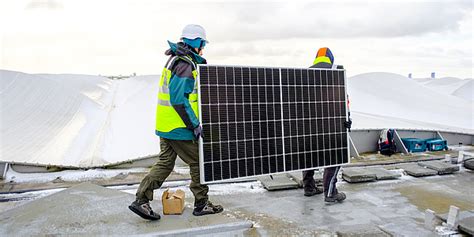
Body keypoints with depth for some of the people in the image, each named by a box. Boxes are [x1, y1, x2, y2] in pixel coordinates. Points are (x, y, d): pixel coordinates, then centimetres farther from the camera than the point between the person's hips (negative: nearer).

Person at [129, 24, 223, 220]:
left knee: (165, 163, 13)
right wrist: (195, 125, -20)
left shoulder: (176, 60, 15)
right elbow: (179, 99, -23)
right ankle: (201, 204, 16)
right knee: (198, 162, 4)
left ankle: (141, 200, 14)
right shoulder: (185, 65, -17)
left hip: (166, 125, 10)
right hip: (178, 127, -10)